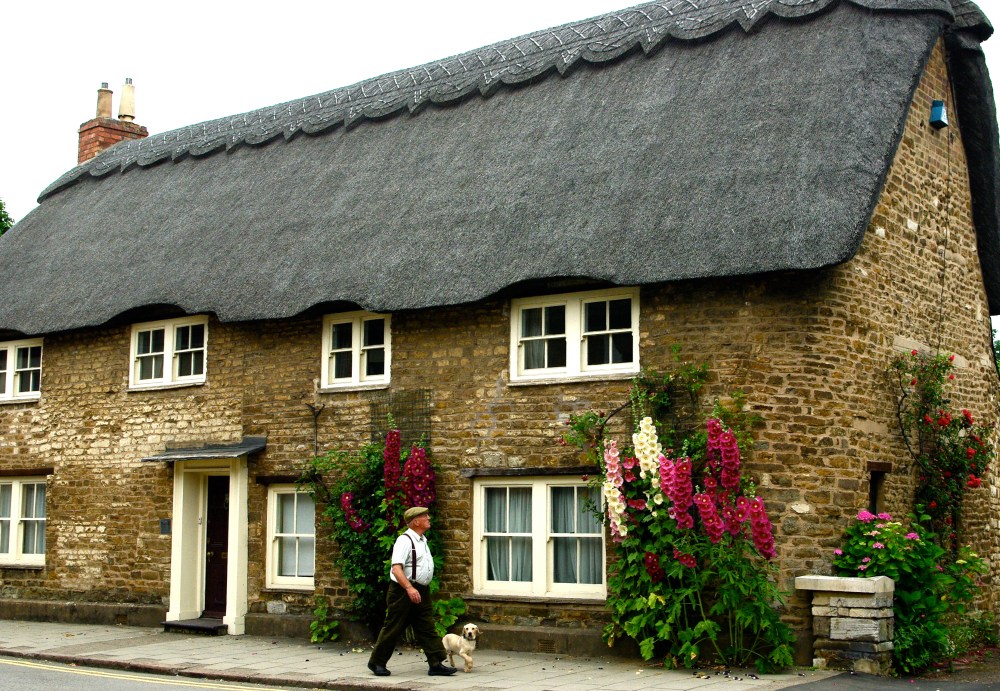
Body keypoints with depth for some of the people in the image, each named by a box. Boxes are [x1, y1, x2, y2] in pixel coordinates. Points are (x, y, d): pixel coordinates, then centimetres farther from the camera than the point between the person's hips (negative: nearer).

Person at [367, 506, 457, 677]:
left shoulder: (422, 541, 14)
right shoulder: (405, 540, -16)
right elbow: (396, 568, -26)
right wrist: (409, 588, -35)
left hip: (421, 591, 8)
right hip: (403, 591, -8)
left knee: (427, 628, 3)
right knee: (394, 628, 1)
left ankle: (436, 664, 3)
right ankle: (376, 663, 15)